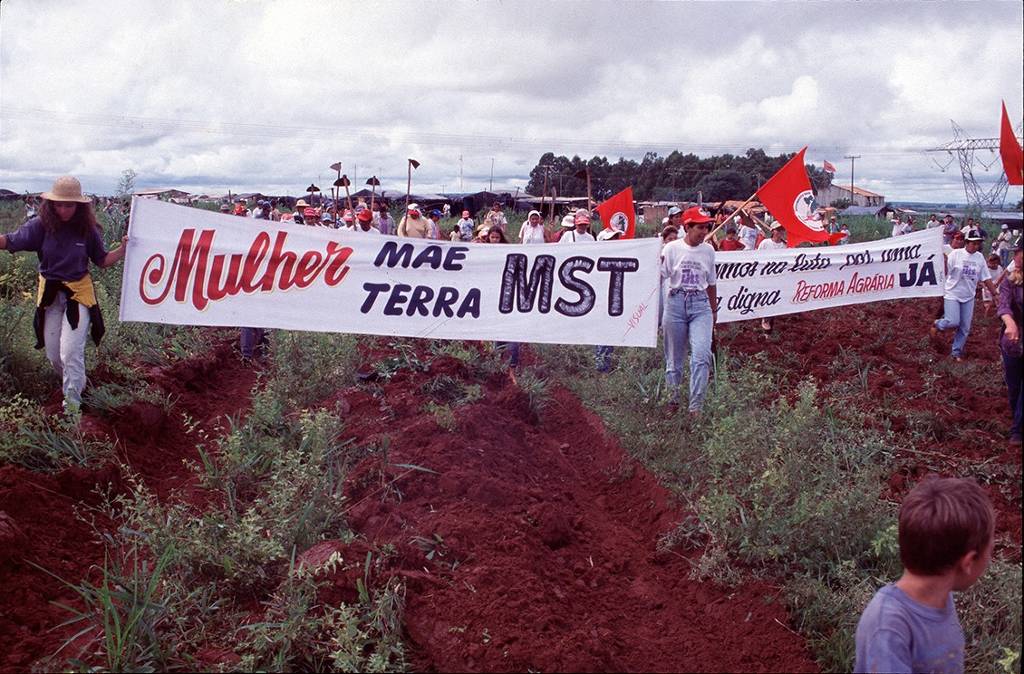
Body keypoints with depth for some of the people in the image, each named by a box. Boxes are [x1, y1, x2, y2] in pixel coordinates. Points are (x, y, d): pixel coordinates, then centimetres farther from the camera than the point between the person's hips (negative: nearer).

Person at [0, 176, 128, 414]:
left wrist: (122, 249, -15)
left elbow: (102, 261, 1)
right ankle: (75, 383, 40)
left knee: (70, 351, -9)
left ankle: (72, 405, 4)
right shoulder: (41, 225, -9)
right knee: (54, 355, 11)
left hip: (78, 294, -2)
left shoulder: (87, 229, -7)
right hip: (49, 295, 2)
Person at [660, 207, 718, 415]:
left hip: (700, 304, 2)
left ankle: (696, 406, -9)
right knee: (674, 354, 8)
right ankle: (672, 395, 28)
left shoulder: (708, 251, 7)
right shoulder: (671, 249, -2)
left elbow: (711, 284, 16)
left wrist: (714, 312, 21)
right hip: (676, 302, -1)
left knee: (701, 355, -13)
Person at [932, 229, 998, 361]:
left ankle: (957, 353, 21)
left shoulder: (979, 258, 2)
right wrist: (944, 261, -25)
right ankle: (938, 324, 16)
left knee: (965, 328, 6)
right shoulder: (956, 254, -11)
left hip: (968, 297, 5)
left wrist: (996, 294, 5)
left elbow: (987, 279, 7)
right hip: (952, 294, -5)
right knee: (953, 322, -18)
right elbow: (944, 273, -10)